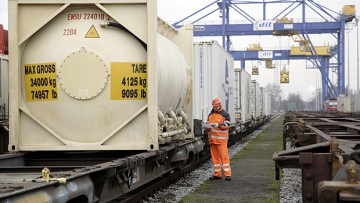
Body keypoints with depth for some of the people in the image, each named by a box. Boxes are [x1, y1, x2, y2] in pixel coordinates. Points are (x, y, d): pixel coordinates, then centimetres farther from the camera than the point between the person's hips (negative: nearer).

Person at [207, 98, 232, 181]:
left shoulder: (225, 114, -2)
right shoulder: (211, 114, 17)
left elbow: (227, 125, -11)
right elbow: (208, 123, 23)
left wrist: (218, 125, -22)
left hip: (221, 139, -6)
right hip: (212, 139, 6)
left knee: (224, 156, -9)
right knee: (215, 156, 7)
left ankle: (228, 174, -8)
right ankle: (217, 174, 14)